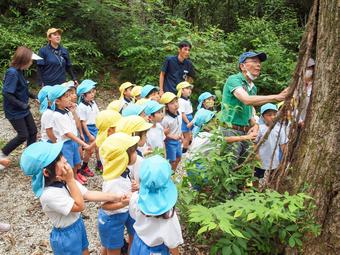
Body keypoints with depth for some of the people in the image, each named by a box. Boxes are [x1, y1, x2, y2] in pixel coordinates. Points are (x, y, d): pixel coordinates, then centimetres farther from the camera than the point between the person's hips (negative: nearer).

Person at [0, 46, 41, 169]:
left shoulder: (19, 71, 2)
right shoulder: (12, 73, -24)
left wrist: (33, 96, 8)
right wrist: (22, 104, -25)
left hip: (23, 109, 9)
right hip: (14, 111, -9)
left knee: (33, 131, 11)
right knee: (23, 135, -2)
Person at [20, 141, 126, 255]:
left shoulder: (64, 180, -9)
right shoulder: (48, 194, -34)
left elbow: (87, 194, -4)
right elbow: (80, 206, -27)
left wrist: (113, 197, -9)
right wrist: (71, 180, -30)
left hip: (78, 225, 7)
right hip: (66, 236, -7)